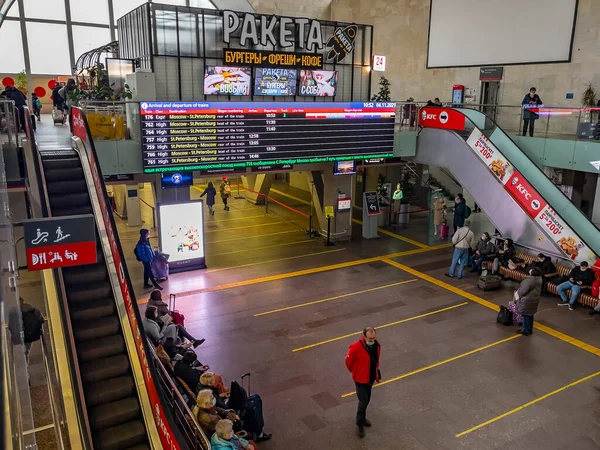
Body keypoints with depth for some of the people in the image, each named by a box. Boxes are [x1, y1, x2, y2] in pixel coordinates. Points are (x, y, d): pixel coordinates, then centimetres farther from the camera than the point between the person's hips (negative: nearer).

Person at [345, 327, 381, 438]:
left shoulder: (376, 345, -9)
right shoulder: (356, 347, -29)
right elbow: (348, 361, -13)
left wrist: (377, 373, 14)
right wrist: (355, 372, 2)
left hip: (371, 378, 6)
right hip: (361, 379, -6)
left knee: (366, 400, 22)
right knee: (363, 402, -2)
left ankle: (362, 417, 45)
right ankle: (360, 424, 18)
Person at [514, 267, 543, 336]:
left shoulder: (530, 280, -28)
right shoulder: (538, 278, 3)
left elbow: (523, 290, -24)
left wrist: (517, 293, -5)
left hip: (527, 300, -9)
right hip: (534, 299, 9)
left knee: (526, 315, 2)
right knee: (530, 314, 18)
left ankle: (525, 331, 11)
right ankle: (529, 329, 28)